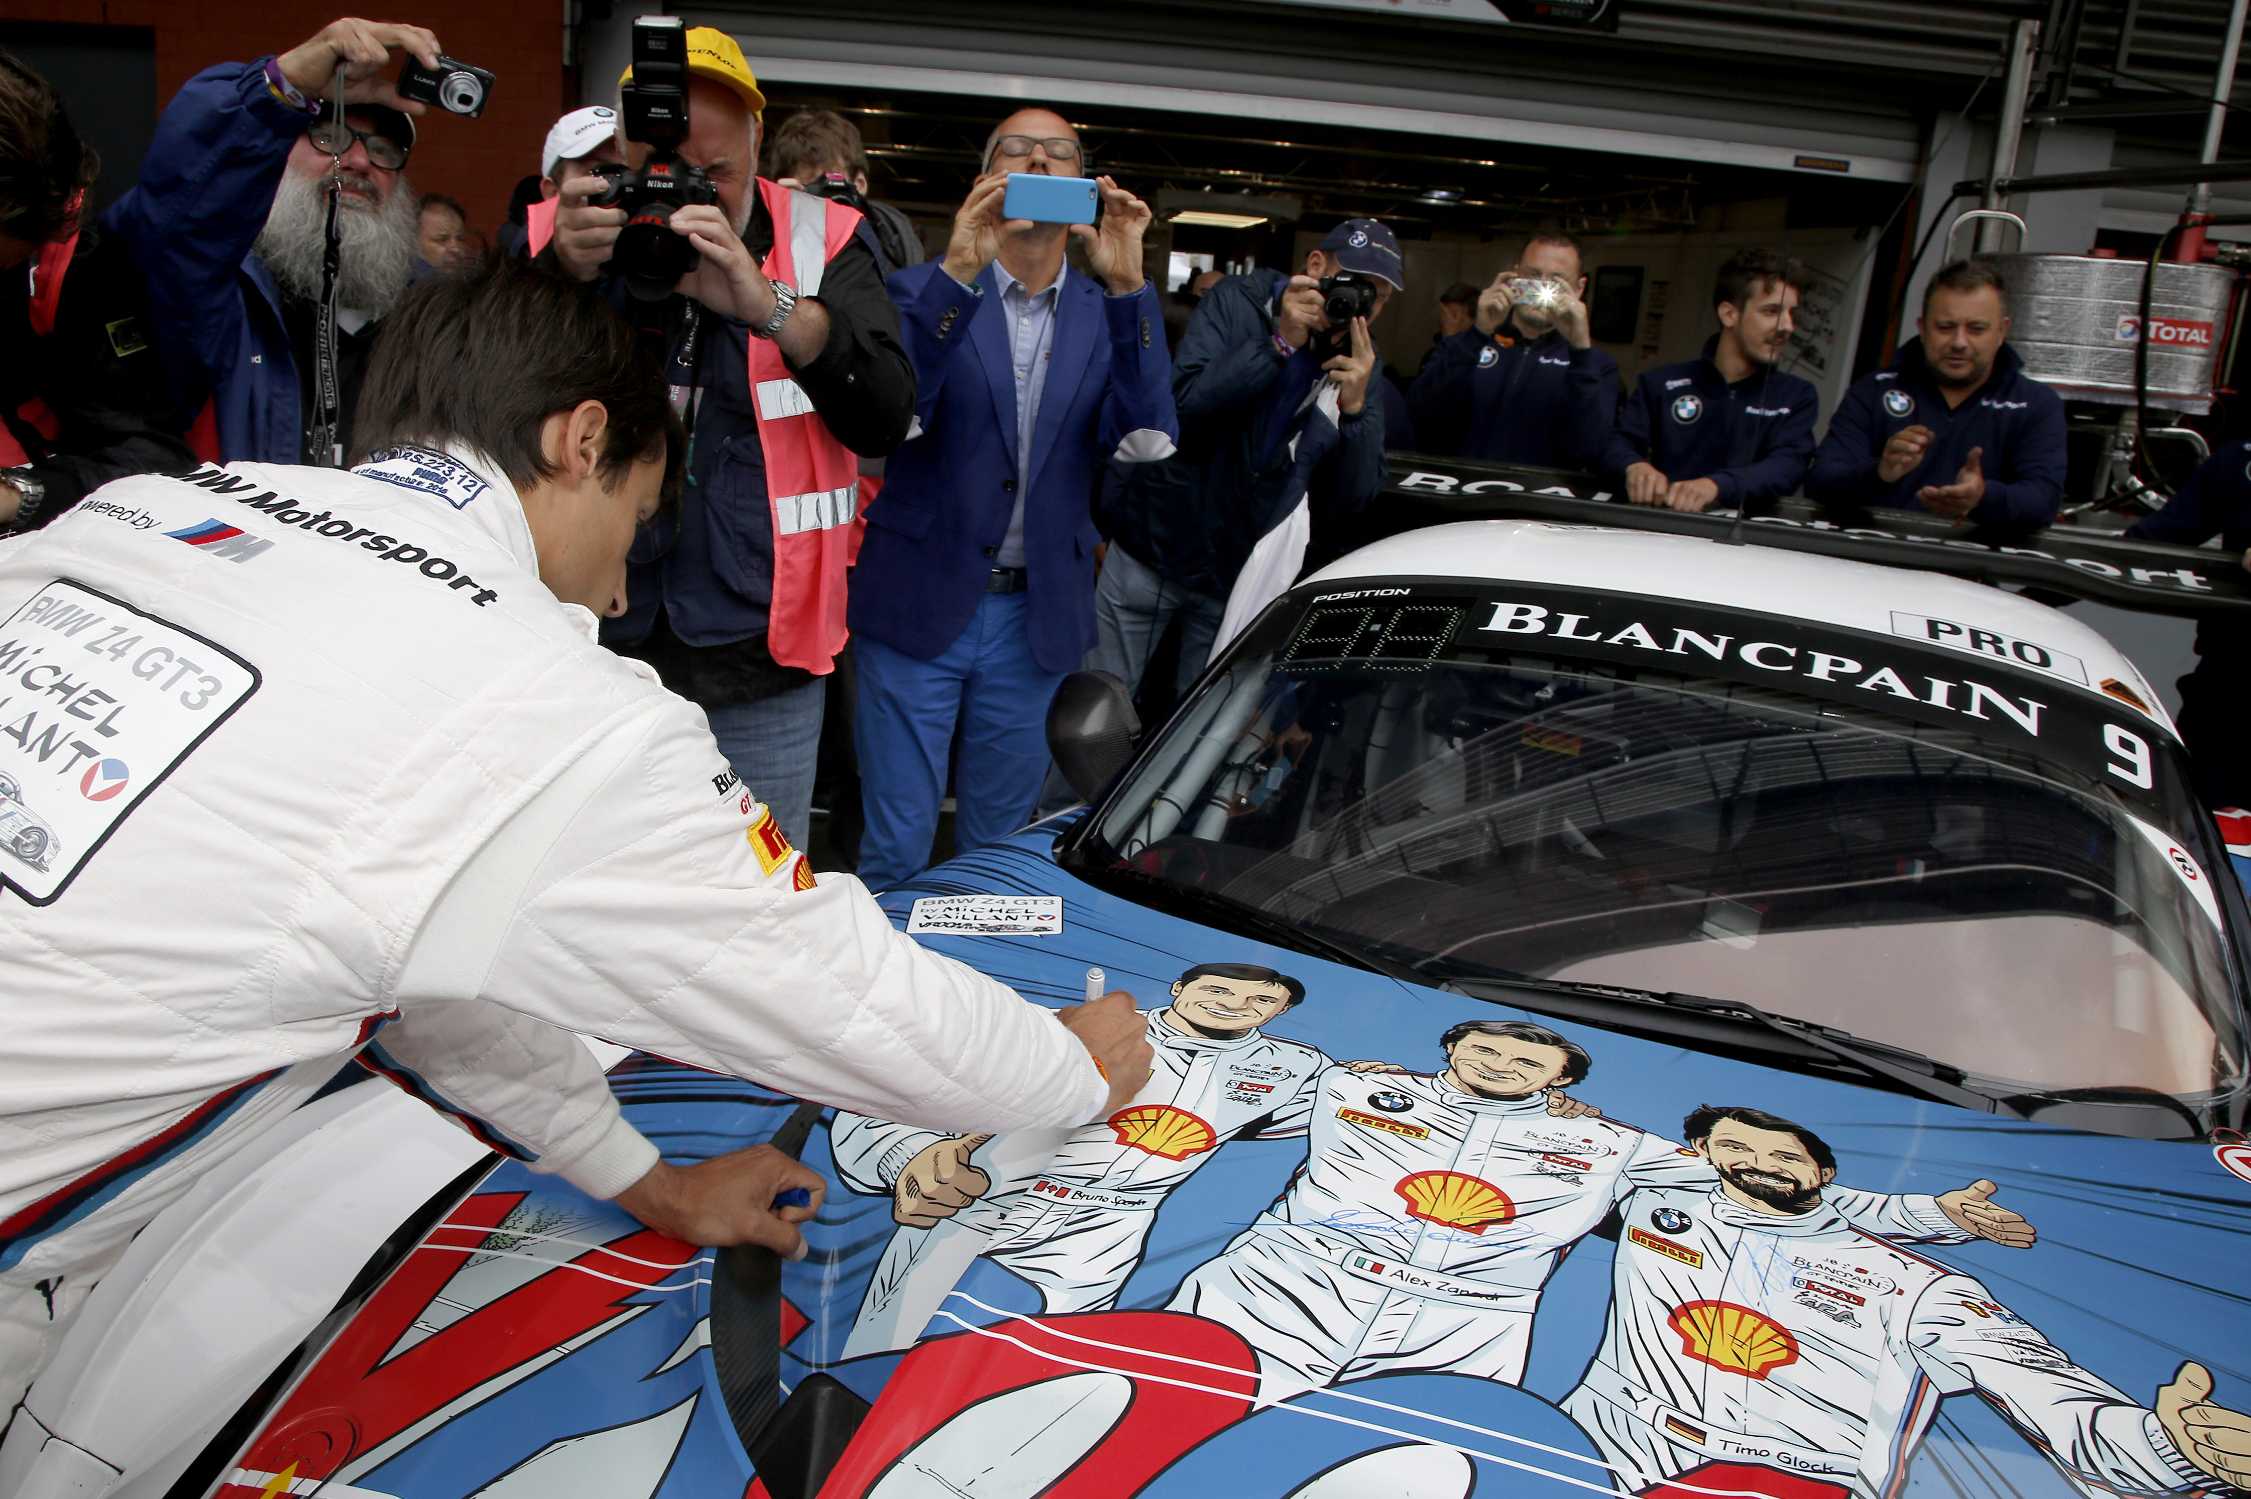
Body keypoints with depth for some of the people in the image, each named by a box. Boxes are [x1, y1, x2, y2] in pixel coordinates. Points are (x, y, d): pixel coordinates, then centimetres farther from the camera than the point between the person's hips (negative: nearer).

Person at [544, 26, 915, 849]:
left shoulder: (822, 242, -1)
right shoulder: (569, 235, 3)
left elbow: (887, 419, -12)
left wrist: (771, 306, -27)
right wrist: (564, 276, -23)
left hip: (761, 657, -1)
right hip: (596, 641, 1)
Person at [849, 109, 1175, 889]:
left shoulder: (1109, 312, 6)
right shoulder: (926, 290, 0)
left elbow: (1145, 441, -10)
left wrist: (1126, 287, -20)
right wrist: (957, 273, -26)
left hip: (1036, 619, 3)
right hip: (920, 608, -2)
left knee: (997, 847, 15)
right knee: (894, 851, 2)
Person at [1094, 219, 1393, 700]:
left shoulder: (1361, 367, 2)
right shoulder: (1237, 303, -6)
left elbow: (1349, 499, -4)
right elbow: (1183, 404, -21)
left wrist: (1355, 406, -19)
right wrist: (1280, 343, -25)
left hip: (1241, 575, 2)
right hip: (1151, 547, -2)